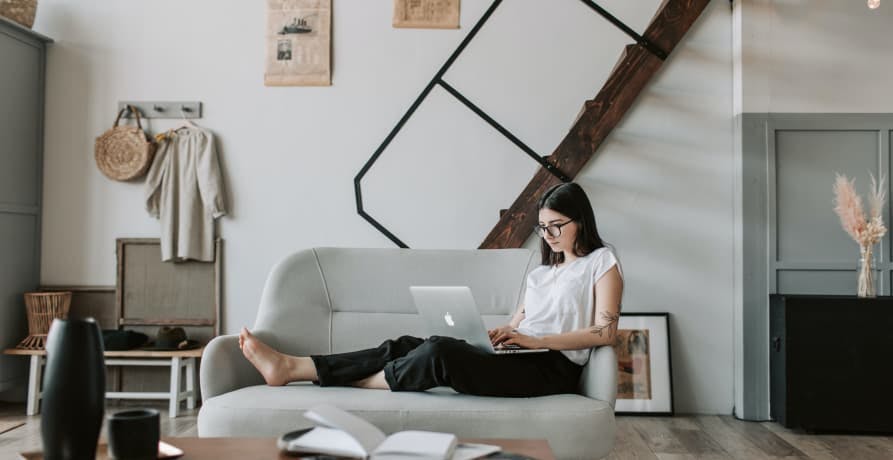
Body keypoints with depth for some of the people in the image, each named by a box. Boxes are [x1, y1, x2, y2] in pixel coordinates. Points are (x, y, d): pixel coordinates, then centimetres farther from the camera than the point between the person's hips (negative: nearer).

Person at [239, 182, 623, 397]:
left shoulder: (601, 262, 4)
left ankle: (358, 384, -8)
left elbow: (605, 332, -8)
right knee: (407, 345, -11)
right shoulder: (542, 271, 27)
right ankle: (290, 367, -14)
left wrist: (536, 340, -14)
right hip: (520, 357, 7)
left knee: (440, 351, -29)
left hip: (552, 367, -7)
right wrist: (501, 333, -4)